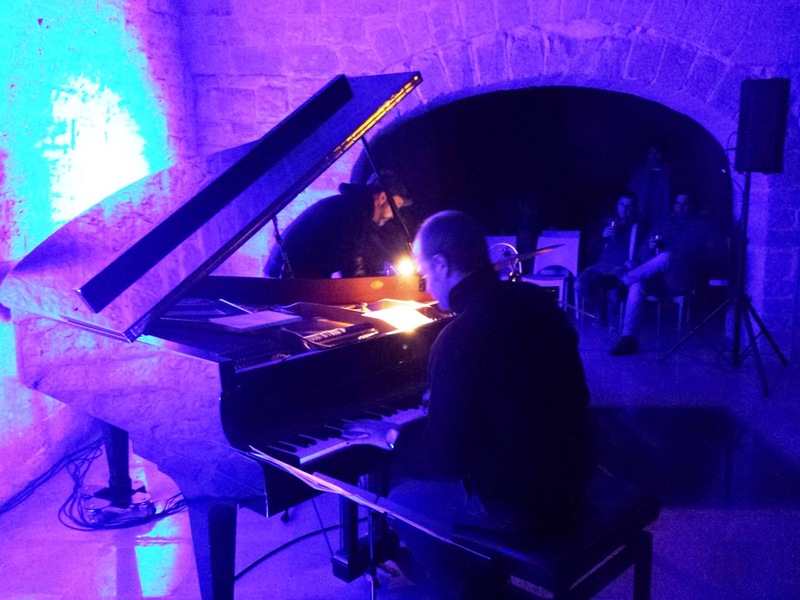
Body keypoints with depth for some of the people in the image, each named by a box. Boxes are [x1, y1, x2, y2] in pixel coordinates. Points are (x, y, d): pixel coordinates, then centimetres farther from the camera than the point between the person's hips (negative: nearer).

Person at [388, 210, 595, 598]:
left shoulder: (458, 340, -26)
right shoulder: (534, 300, -2)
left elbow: (445, 459, -20)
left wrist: (399, 439, -1)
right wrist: (442, 405, 21)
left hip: (521, 502, -7)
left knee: (400, 501, 14)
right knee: (427, 475, 27)